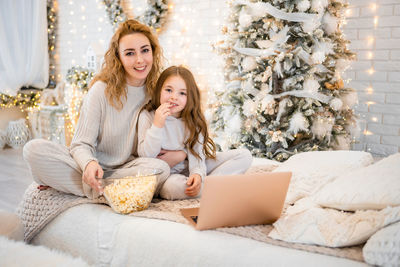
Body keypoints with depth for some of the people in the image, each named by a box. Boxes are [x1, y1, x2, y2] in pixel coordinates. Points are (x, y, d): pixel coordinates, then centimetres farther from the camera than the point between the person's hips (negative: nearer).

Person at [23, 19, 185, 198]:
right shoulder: (102, 90, -9)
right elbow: (81, 144, -10)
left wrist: (181, 153, -17)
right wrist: (89, 163, -34)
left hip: (127, 169, 2)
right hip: (94, 168, -2)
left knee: (160, 168, -33)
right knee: (35, 149, -23)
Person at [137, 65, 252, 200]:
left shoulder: (192, 120, 0)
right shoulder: (147, 116, -8)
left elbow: (196, 153, -8)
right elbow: (145, 156, -13)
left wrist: (197, 174, -29)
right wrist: (157, 126, -25)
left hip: (190, 169, 4)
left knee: (244, 156, -7)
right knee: (173, 186, -43)